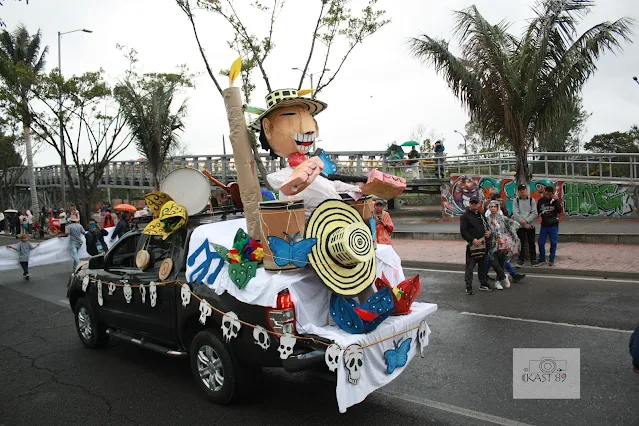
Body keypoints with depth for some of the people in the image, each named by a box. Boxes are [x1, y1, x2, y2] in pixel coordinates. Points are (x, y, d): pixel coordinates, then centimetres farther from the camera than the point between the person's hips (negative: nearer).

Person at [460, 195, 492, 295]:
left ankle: (483, 284, 27)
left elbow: (486, 224, 28)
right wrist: (473, 240, -21)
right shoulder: (465, 215, -8)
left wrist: (488, 231, 6)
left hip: (483, 243, 7)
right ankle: (468, 287, 1)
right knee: (470, 267, -5)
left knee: (482, 265, 16)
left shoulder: (480, 214, 15)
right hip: (472, 244, -7)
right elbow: (463, 231, -13)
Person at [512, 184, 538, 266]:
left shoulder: (532, 200, 3)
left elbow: (534, 213, -4)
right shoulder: (516, 201, 2)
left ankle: (533, 259, 15)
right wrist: (523, 223, -13)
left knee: (531, 243, 5)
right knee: (520, 243, 4)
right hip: (520, 226, 0)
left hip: (530, 225, 0)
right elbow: (516, 213, -6)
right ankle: (520, 260, 12)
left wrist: (526, 221, -15)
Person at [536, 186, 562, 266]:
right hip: (544, 225, 2)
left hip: (553, 225, -2)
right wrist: (540, 214, -6)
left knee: (553, 243, 4)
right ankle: (542, 259, 16)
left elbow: (559, 210, -15)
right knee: (541, 243, 2)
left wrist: (556, 200, -20)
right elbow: (537, 211, 14)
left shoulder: (556, 200, -1)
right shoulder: (541, 201, 3)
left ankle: (552, 260, 15)